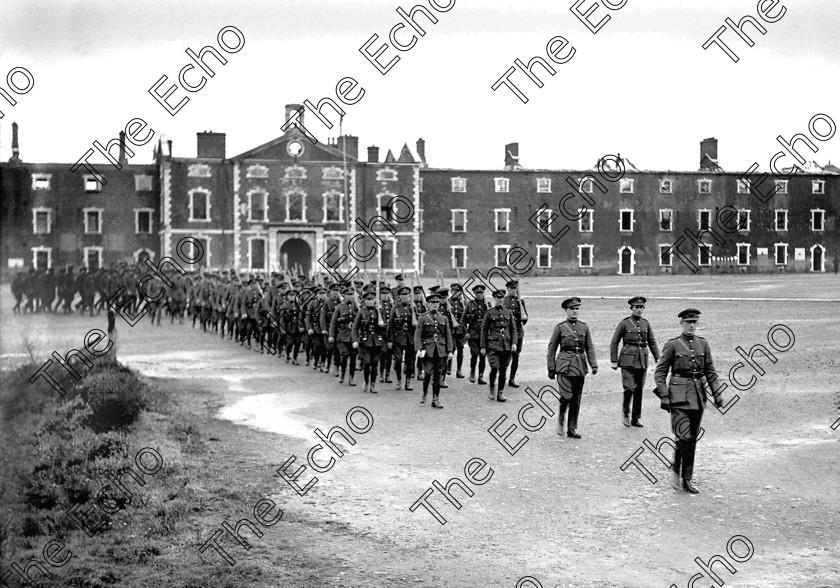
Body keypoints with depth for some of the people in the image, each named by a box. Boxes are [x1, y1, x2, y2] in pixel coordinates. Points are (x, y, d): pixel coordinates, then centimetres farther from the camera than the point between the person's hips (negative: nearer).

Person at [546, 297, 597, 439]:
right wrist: (551, 369, 0)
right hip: (564, 366, -4)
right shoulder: (560, 327, 1)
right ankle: (561, 418, 13)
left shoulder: (584, 327, 10)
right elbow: (551, 348, 3)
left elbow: (590, 347, 9)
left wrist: (594, 365, -3)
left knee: (576, 399, 5)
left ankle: (572, 429, 13)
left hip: (580, 366, 4)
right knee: (567, 396, -15)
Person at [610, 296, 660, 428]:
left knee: (639, 390, 6)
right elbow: (614, 343, -1)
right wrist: (614, 361, -5)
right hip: (628, 361, -4)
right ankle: (625, 412, 11)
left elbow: (652, 342, 15)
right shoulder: (624, 323, -2)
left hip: (642, 361, 4)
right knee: (629, 388, -13)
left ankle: (636, 419, 14)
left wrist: (658, 358, 6)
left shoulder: (646, 323, 10)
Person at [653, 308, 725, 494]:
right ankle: (676, 470, 7)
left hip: (698, 396, 5)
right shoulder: (672, 345, -3)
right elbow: (660, 372, -3)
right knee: (684, 437, -15)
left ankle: (687, 480, 16)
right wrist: (664, 397, -11)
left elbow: (710, 371, 14)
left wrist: (717, 393, 6)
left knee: (693, 439, 8)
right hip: (679, 395, -5)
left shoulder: (703, 343, 10)